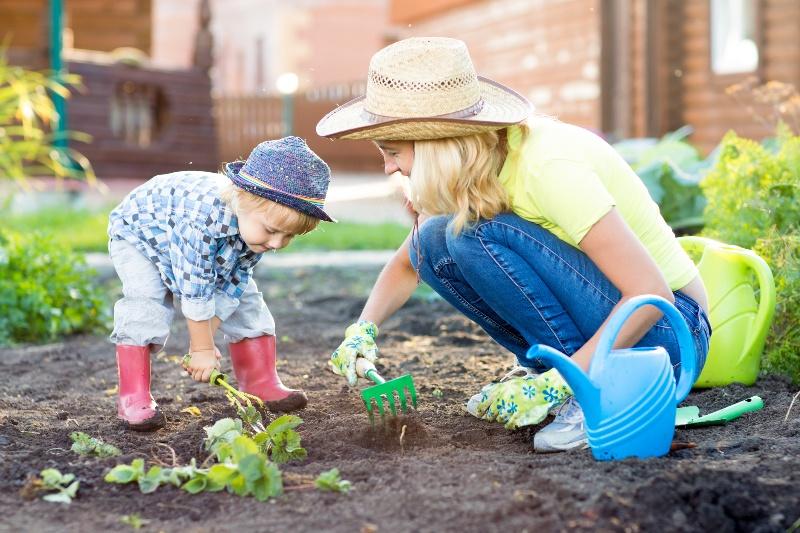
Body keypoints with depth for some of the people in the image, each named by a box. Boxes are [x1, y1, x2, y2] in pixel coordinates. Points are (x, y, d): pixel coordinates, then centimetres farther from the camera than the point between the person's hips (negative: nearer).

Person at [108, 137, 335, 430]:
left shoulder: (259, 225, -26)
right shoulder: (203, 217, -49)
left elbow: (230, 283, -17)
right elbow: (195, 291, -40)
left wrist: (206, 337, -19)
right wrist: (202, 348, -32)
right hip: (138, 234, -6)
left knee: (244, 298, -1)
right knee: (145, 302, -27)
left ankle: (260, 384, 9)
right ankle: (133, 397, -19)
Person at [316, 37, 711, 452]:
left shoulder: (547, 165, -26)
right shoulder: (476, 166, -2)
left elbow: (651, 294, -29)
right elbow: (406, 264, 12)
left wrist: (556, 386, -30)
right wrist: (363, 330, -6)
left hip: (665, 326, -8)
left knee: (483, 234, -26)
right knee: (435, 240, -6)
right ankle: (553, 367, 1)